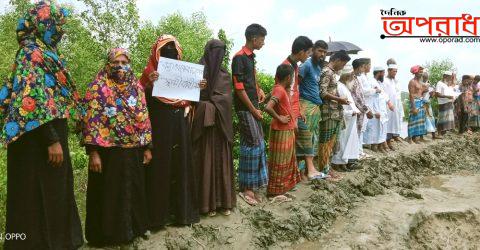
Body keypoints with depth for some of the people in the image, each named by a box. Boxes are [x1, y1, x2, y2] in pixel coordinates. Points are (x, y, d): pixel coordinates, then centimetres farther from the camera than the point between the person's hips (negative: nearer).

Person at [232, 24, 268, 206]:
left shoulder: (250, 57, 14)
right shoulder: (239, 58, -13)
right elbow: (239, 88, -17)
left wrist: (258, 89, 13)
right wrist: (253, 110, -14)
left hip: (253, 107, 9)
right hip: (245, 108, -9)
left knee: (257, 143, 11)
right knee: (252, 143, -7)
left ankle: (253, 185, 22)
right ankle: (246, 188, 4)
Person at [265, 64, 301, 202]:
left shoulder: (283, 89, 7)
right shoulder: (279, 90, -21)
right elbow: (268, 108, -34)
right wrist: (279, 118, -23)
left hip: (287, 131, 10)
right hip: (281, 132, -10)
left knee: (287, 160, 21)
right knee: (279, 163, 0)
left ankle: (283, 186, 36)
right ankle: (275, 192, 12)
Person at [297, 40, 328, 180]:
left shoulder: (319, 67, 18)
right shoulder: (307, 65, -8)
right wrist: (299, 107, -19)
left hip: (316, 106, 9)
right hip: (306, 105, -9)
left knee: (313, 138, 8)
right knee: (306, 137, -6)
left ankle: (308, 167, 14)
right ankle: (310, 169, -3)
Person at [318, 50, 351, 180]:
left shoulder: (331, 72, 17)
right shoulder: (327, 72, -12)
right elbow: (322, 93, -20)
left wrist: (339, 100, 12)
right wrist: (339, 99, -15)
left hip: (335, 113, 10)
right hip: (328, 113, -10)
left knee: (331, 142, 14)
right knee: (325, 142, -2)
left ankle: (327, 167, 22)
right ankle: (324, 171, 5)